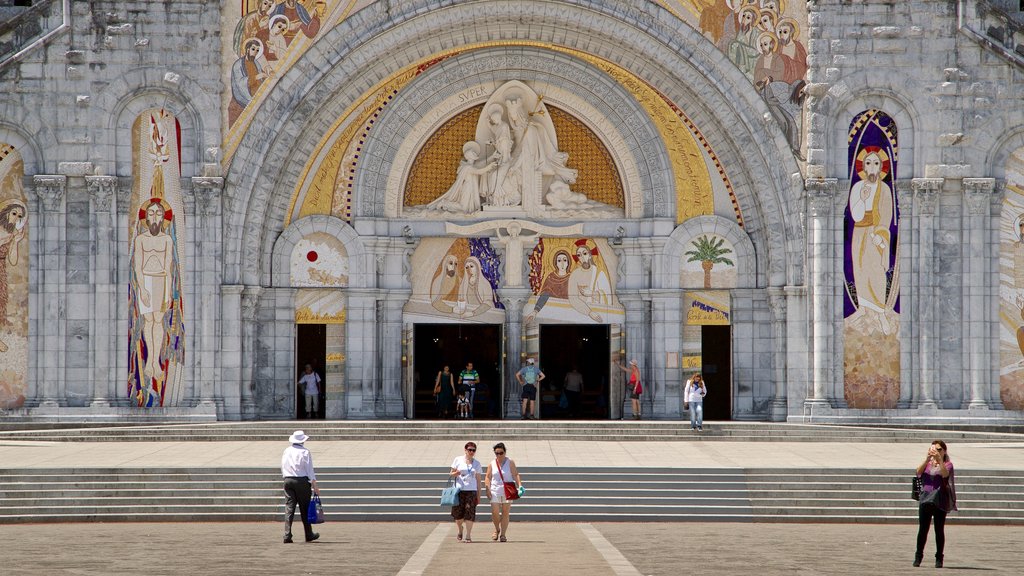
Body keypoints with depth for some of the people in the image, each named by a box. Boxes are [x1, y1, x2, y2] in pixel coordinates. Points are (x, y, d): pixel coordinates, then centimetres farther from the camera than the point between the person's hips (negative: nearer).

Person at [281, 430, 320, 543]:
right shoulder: (305, 452, -7)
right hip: (302, 481, -4)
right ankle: (309, 535, 15)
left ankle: (287, 535, -10)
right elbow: (309, 470, -8)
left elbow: (283, 469, 14)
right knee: (305, 509, 7)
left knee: (289, 508, 0)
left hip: (288, 480, 4)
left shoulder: (286, 451, 8)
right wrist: (314, 485, -6)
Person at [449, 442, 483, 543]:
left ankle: (468, 536, -8)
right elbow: (452, 474, 9)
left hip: (471, 490, 0)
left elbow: (478, 480, 12)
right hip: (459, 489, 0)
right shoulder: (458, 460, 5)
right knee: (458, 513, 2)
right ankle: (460, 531, 30)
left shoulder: (477, 463, 10)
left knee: (470, 512, -10)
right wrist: (456, 473, -15)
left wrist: (478, 495, 9)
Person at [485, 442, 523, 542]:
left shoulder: (510, 462, 3)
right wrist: (488, 489, -6)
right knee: (495, 512, -8)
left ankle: (503, 534, 6)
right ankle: (497, 529, 19)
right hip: (495, 491, 1)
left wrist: (519, 485, -17)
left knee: (505, 513, -1)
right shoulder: (492, 464, 8)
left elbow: (515, 475, -3)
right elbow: (488, 478, 7)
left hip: (508, 492, -1)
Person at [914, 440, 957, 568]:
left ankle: (939, 558, 5)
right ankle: (918, 556, 10)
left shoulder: (947, 464, 6)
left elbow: (945, 474, -16)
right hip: (925, 498, 2)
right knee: (922, 529, 1)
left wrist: (939, 459, -27)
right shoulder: (927, 464, 15)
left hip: (940, 501, -2)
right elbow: (919, 472, -6)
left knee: (939, 530, -1)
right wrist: (927, 459, -19)